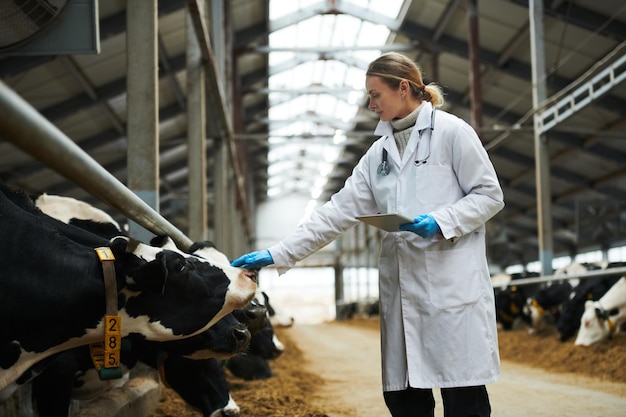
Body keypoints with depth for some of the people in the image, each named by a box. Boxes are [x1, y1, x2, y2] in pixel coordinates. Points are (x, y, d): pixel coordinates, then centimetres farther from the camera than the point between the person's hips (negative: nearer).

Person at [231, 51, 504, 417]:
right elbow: (339, 212, 12)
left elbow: (489, 195, 0)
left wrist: (442, 221, -16)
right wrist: (278, 254, 6)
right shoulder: (380, 152, 17)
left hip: (452, 281, -6)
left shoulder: (451, 131, 1)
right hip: (401, 285, 6)